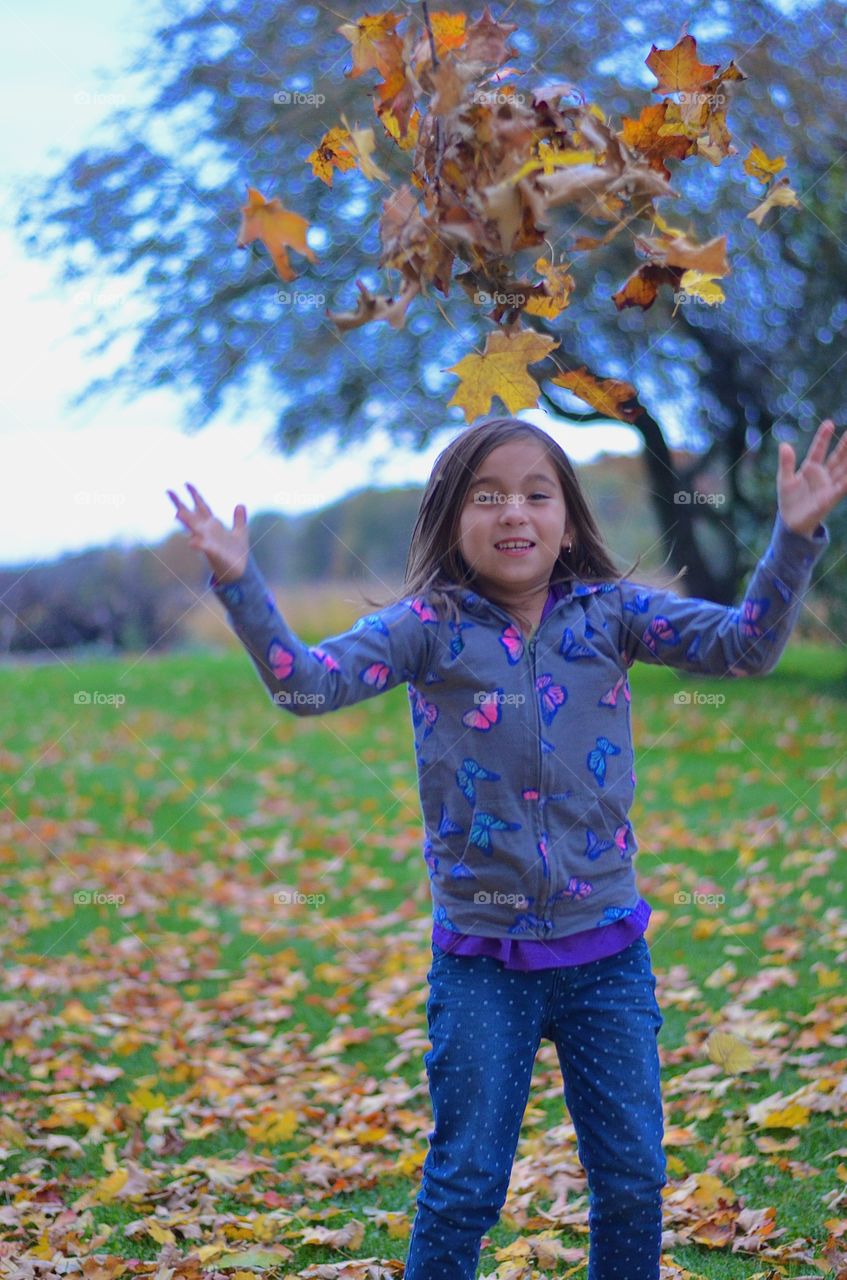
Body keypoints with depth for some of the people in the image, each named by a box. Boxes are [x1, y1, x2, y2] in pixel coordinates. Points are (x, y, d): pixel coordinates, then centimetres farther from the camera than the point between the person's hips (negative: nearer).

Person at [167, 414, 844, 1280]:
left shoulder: (610, 614, -1)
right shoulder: (428, 626, -7)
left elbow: (742, 644, -9)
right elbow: (308, 682, -17)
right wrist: (238, 582, -29)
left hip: (607, 951, 2)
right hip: (480, 960, -2)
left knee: (631, 1176, 13)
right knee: (463, 1183, 8)